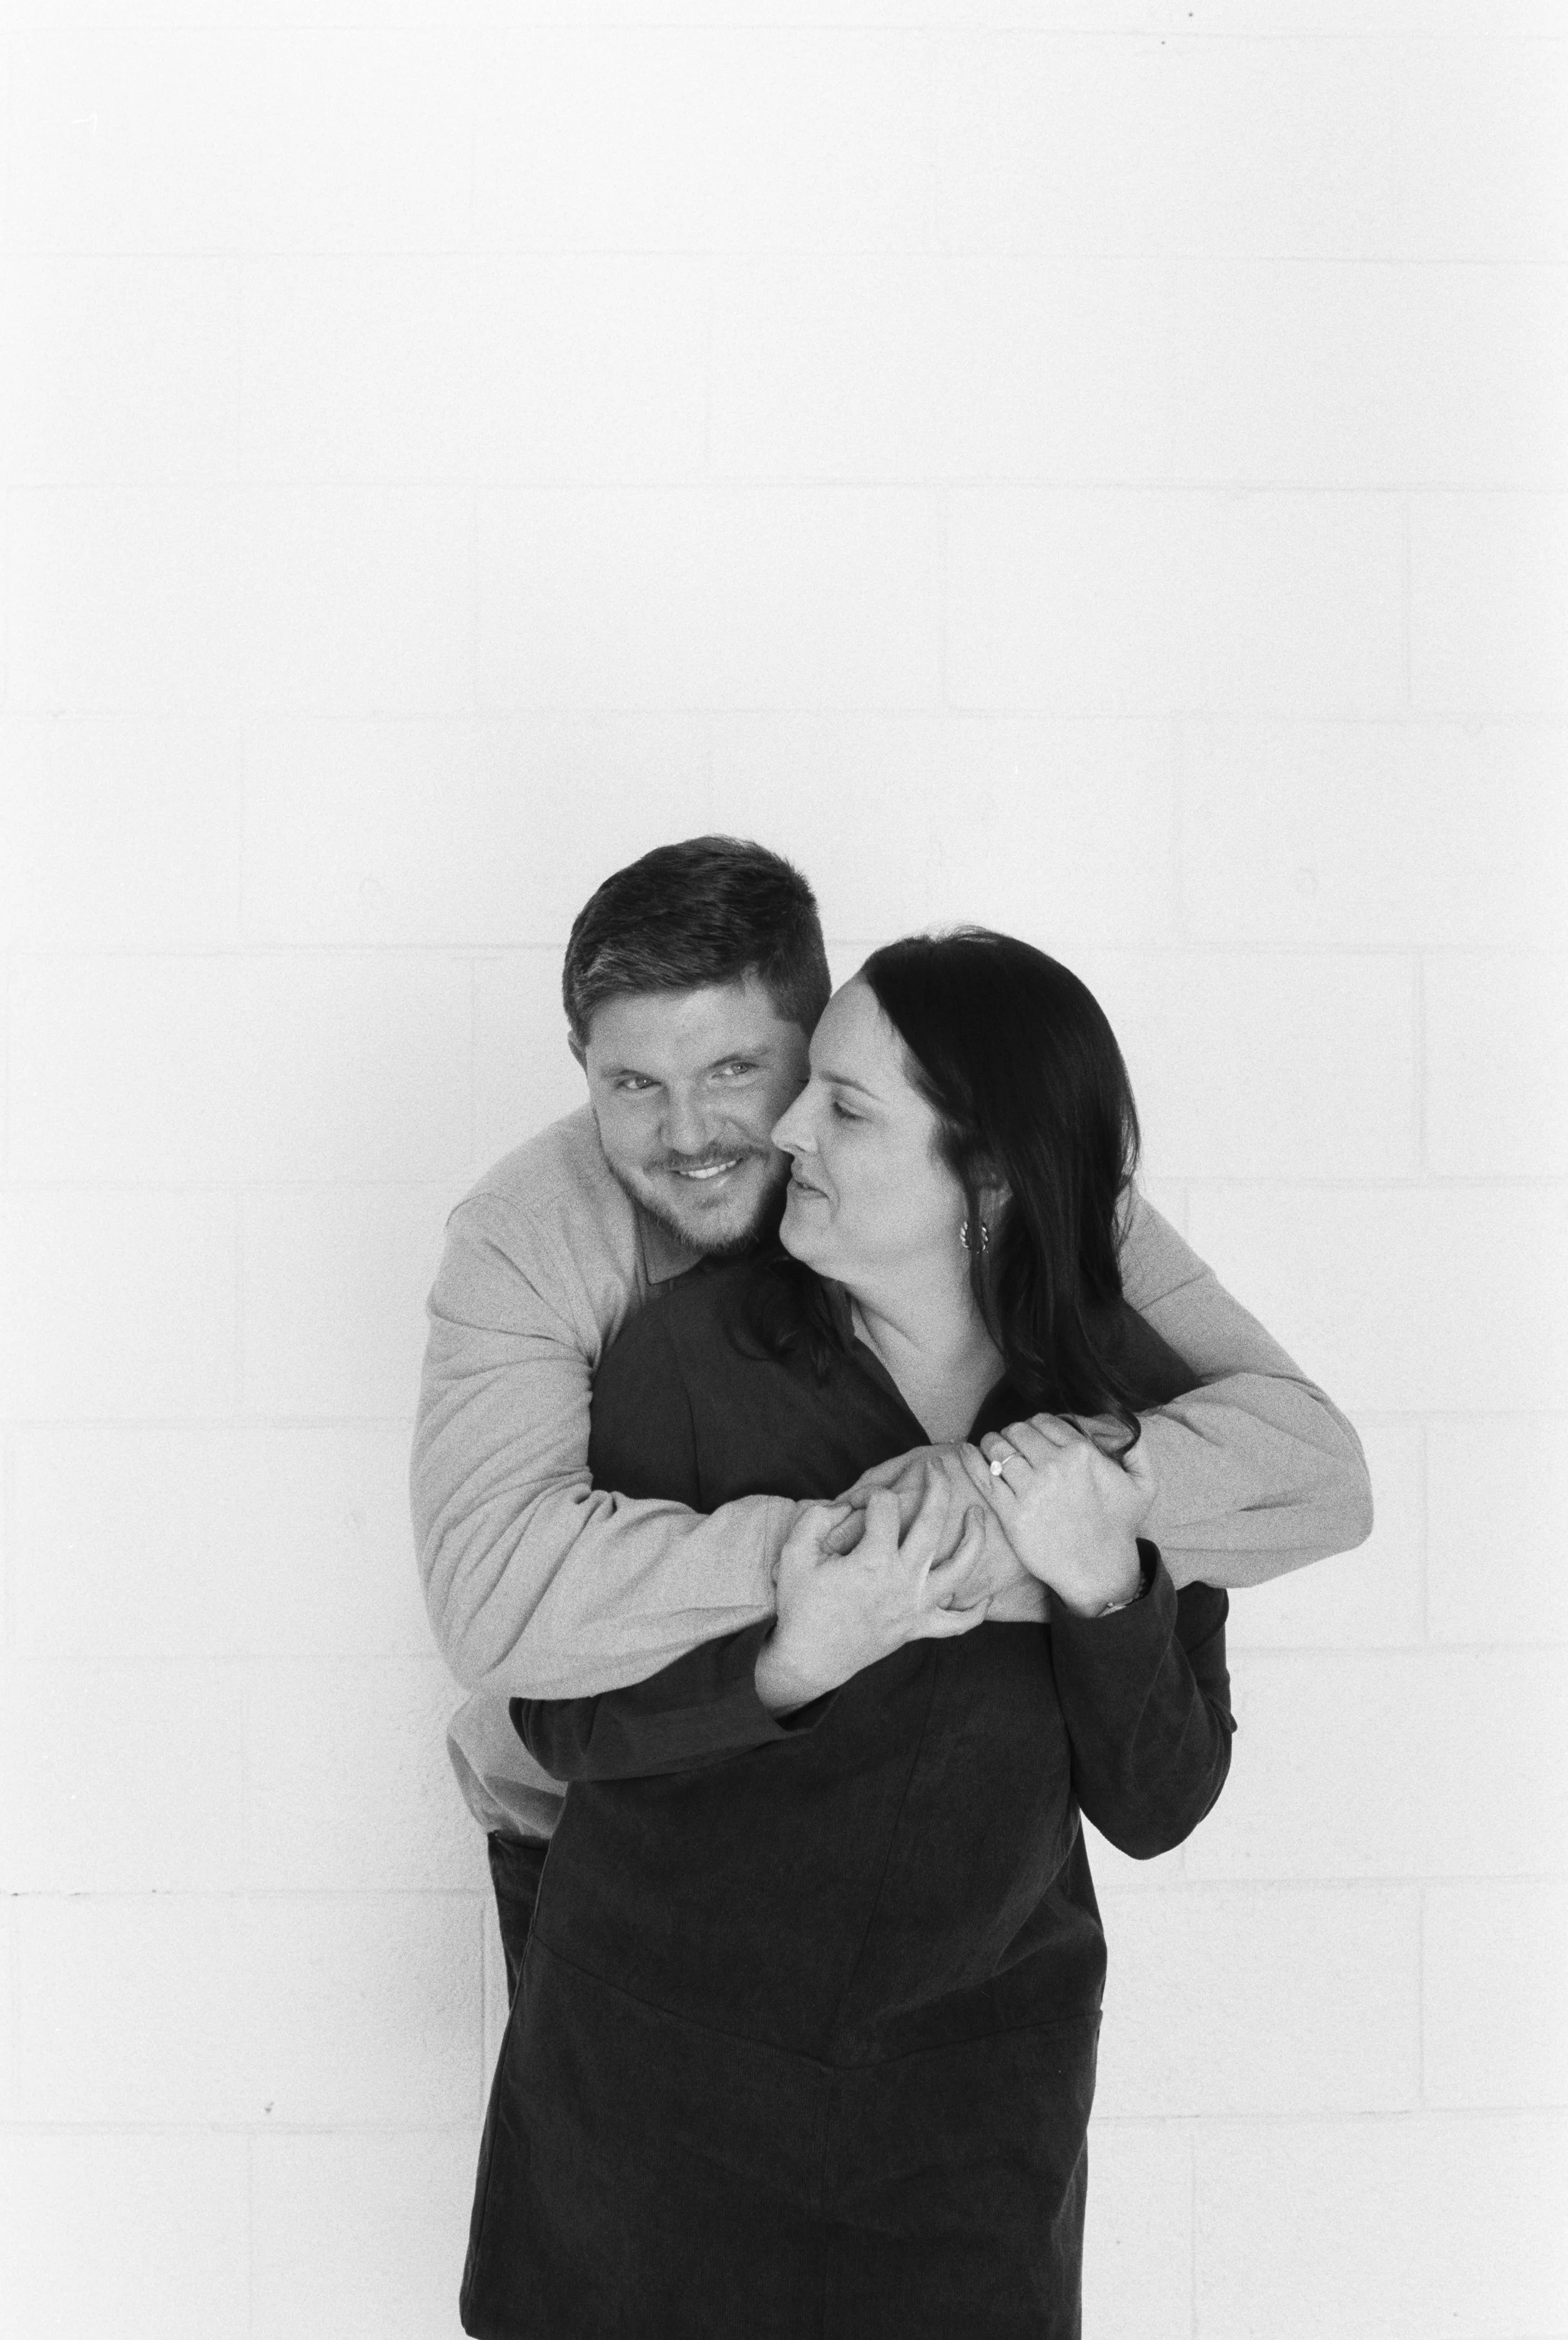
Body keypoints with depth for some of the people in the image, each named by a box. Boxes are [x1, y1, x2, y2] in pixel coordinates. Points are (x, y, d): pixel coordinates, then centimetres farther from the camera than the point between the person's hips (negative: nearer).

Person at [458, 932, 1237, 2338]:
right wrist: (790, 1669, -32)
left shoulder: (1139, 1412, -13)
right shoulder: (693, 1353, -18)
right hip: (662, 2048, -1)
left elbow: (1156, 1812, -10)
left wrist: (1104, 1589, -28)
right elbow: (559, 1720, -14)